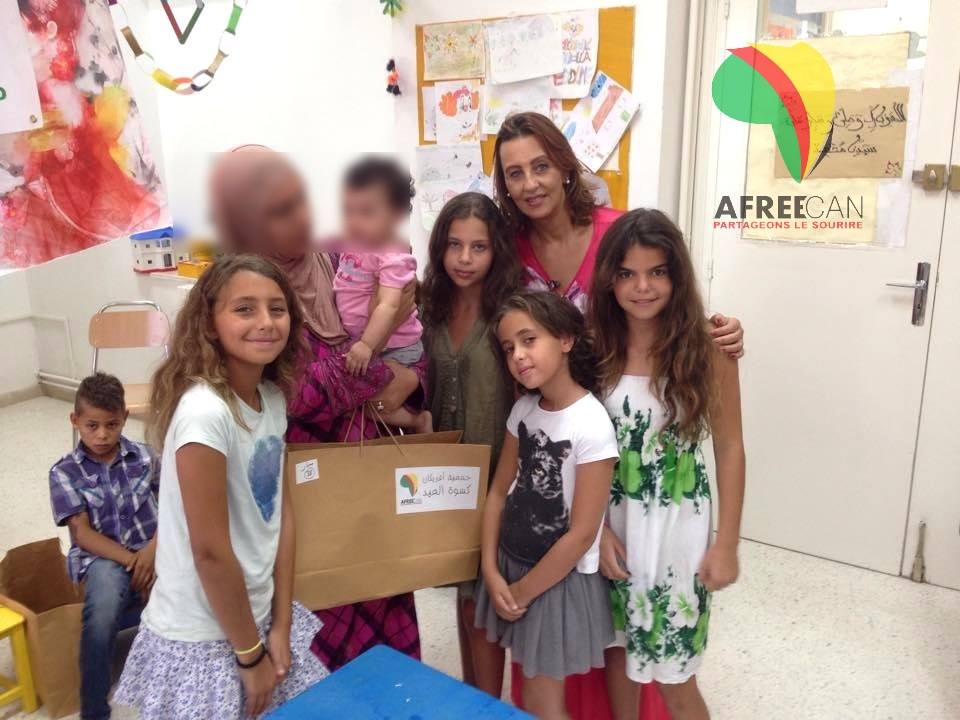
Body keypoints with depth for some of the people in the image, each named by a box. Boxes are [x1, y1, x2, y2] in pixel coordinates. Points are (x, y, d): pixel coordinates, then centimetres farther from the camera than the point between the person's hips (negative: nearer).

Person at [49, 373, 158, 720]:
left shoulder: (145, 457, 3)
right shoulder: (65, 472, 0)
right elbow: (83, 534, -6)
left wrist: (153, 549, -16)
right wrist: (131, 562, -17)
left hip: (150, 551, 2)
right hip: (101, 557, -1)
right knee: (104, 605, -35)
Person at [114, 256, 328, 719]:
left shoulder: (273, 398, -3)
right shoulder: (205, 412, -26)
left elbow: (281, 511, 1)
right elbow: (210, 552, -23)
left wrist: (280, 625, 0)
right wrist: (250, 654, -12)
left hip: (257, 612, 7)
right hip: (203, 637, -7)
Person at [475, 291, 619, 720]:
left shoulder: (591, 425, -23)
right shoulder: (523, 409, -2)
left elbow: (581, 535, -20)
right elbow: (500, 491, 3)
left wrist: (522, 591, -10)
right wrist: (491, 572, -7)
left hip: (560, 580, -6)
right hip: (510, 565, 6)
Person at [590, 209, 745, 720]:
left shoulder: (706, 348, -12)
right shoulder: (595, 346, -5)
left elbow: (729, 448, -6)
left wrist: (726, 543, -7)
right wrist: (598, 527, -6)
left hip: (676, 525, -2)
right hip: (612, 521, 3)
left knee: (673, 677, 8)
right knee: (618, 647, 20)